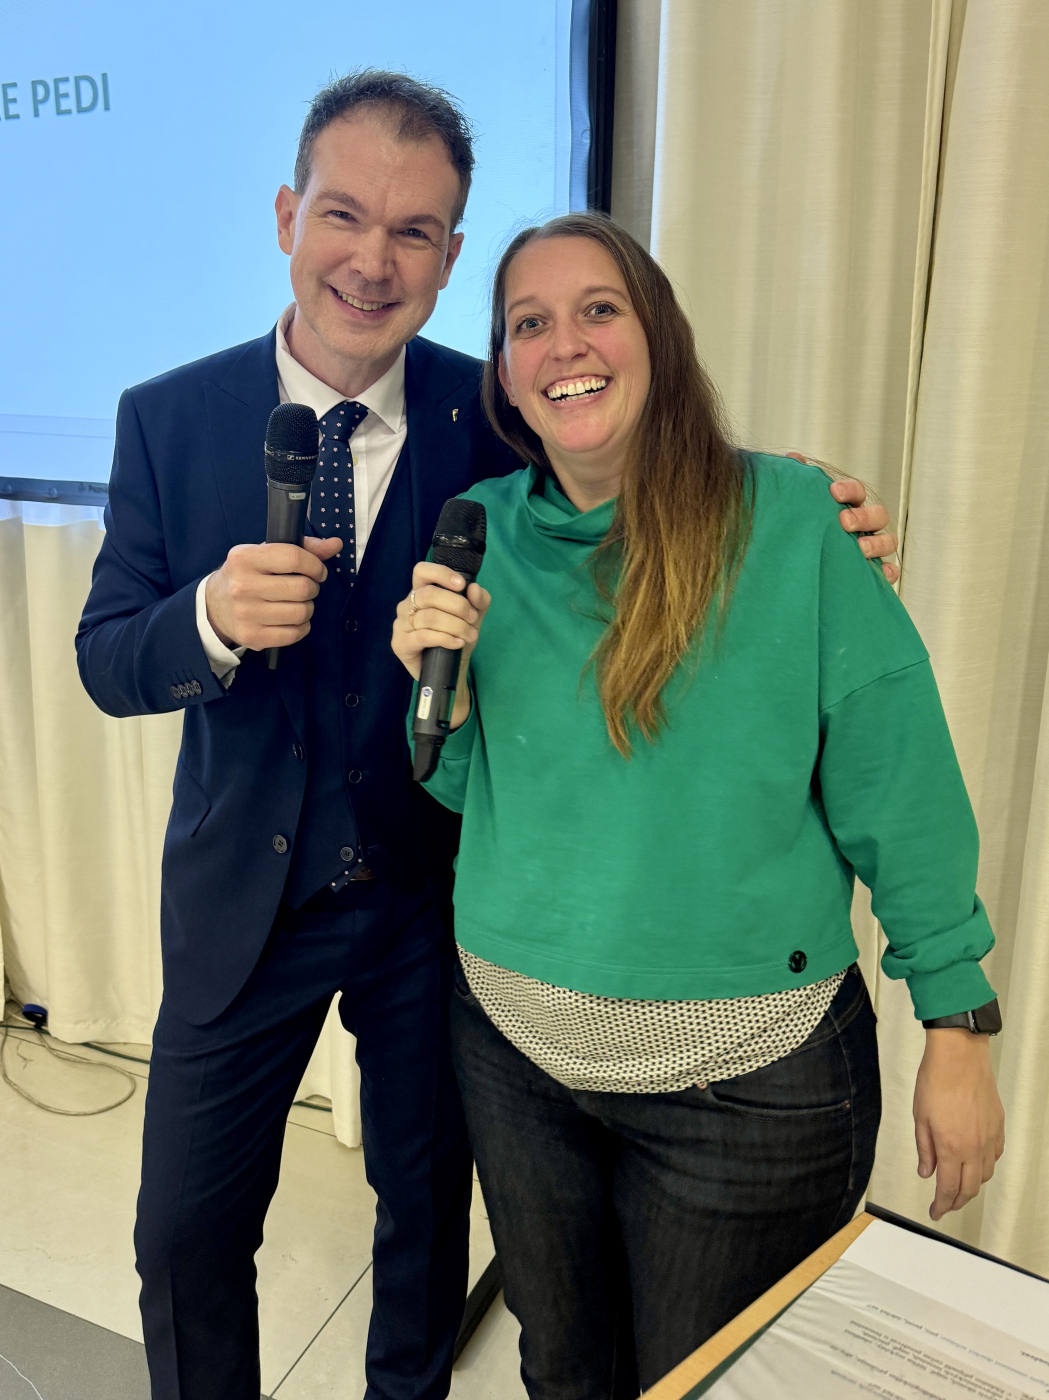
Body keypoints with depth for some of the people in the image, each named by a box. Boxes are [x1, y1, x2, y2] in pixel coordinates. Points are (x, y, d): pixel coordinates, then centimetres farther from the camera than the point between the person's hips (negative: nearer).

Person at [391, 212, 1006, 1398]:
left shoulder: (792, 519, -13)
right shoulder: (484, 531, -2)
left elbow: (896, 780, -9)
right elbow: (463, 787, 6)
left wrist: (957, 1033, -5)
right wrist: (438, 684, -14)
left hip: (747, 1078, -3)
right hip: (513, 1045, 4)